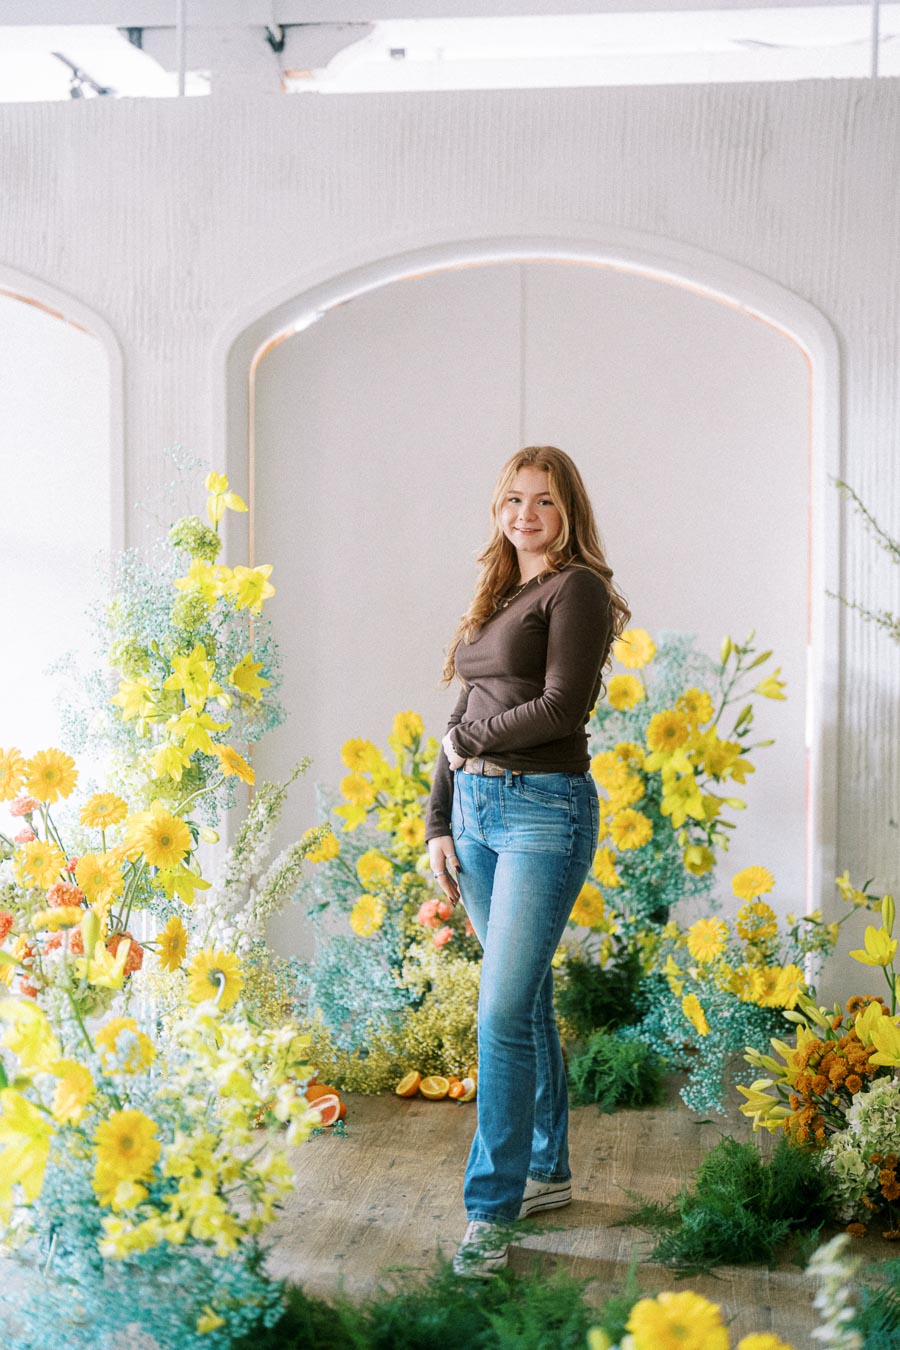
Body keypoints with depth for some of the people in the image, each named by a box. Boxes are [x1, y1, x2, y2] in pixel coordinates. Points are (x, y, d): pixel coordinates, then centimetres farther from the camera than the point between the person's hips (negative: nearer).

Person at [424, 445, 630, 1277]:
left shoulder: (578, 589, -6)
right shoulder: (495, 598, 17)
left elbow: (561, 708, -16)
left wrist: (473, 737, -3)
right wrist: (439, 823, 12)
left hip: (546, 810, -8)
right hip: (476, 810, 8)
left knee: (504, 1012, -11)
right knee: (526, 999, 15)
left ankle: (491, 1213, -5)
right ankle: (548, 1170, 28)